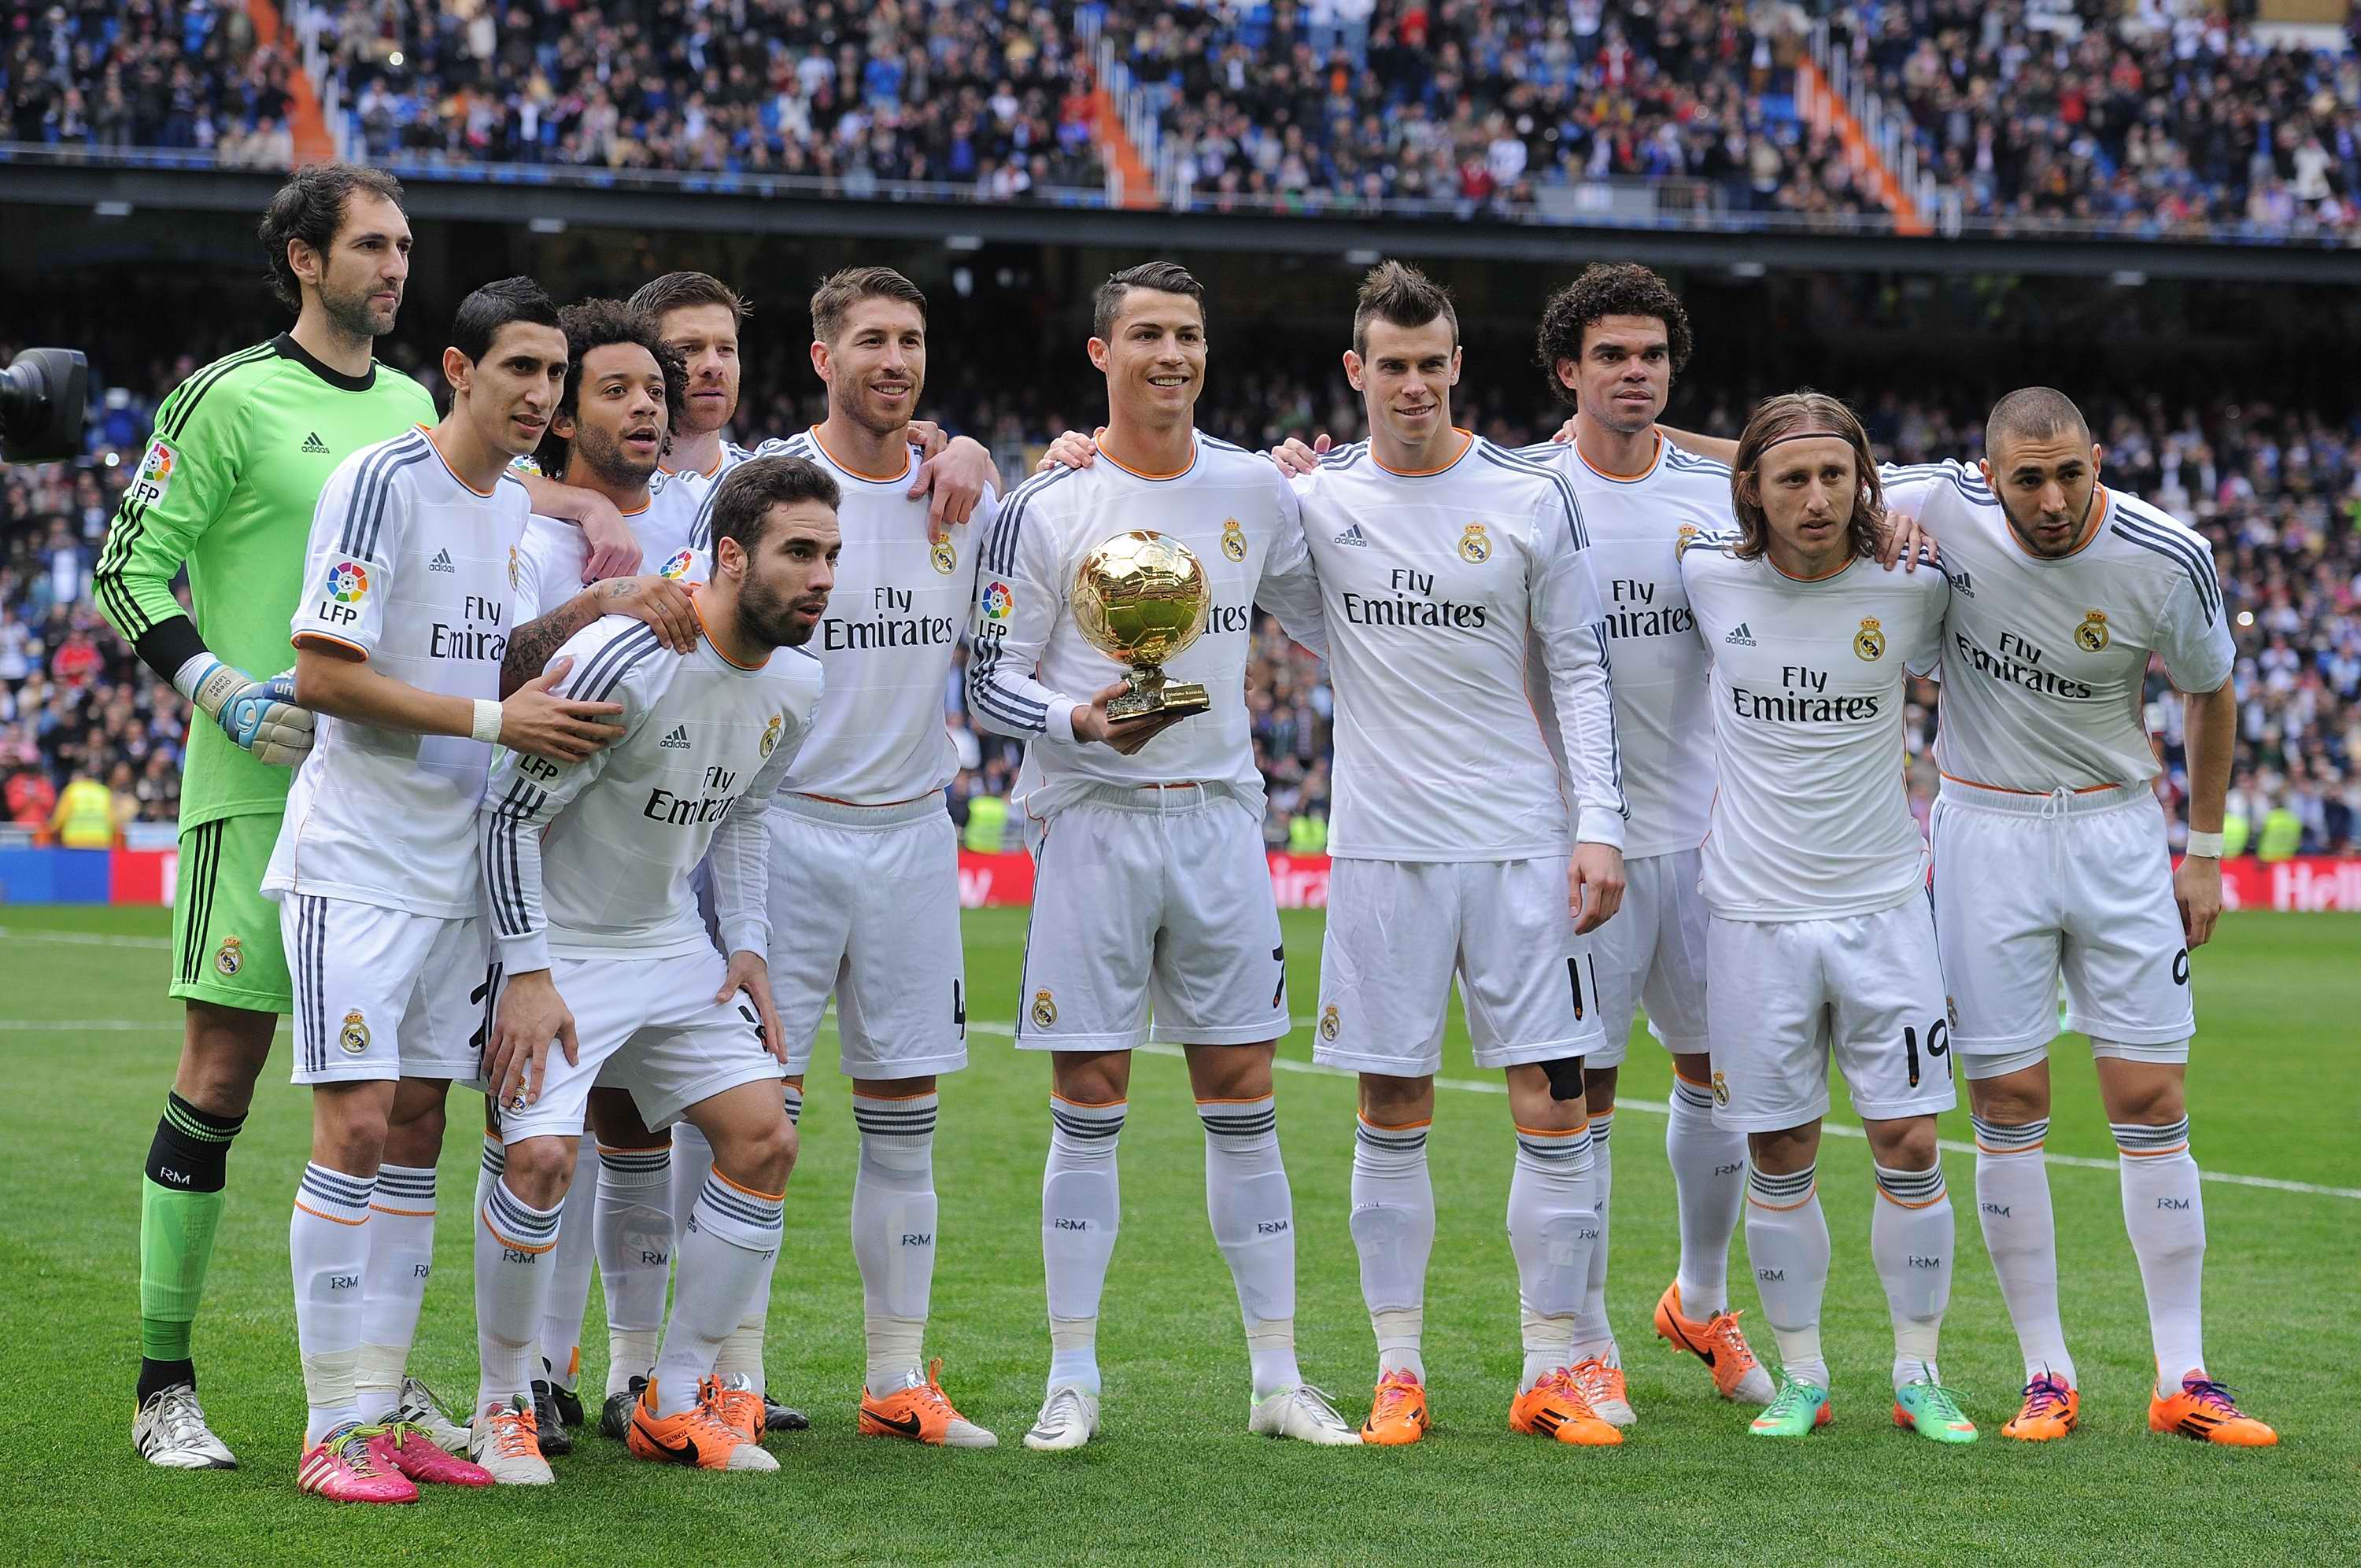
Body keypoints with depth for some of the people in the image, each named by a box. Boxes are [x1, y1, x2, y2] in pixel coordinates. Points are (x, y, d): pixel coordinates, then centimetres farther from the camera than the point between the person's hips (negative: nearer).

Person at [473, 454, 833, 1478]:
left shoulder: (795, 684, -1)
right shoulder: (627, 661, -26)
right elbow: (512, 812, -20)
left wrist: (746, 948, 7)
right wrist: (527, 975, -21)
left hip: (671, 943, 7)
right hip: (559, 942, -7)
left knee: (766, 1138, -1)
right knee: (542, 1156, -21)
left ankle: (677, 1402, 11)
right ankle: (502, 1403, 1)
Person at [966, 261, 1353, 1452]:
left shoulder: (1255, 490, 8)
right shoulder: (1045, 508, -3)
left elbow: (1327, 625, 21)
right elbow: (990, 682, -3)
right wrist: (1080, 719, -21)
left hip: (1218, 817, 3)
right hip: (1094, 819, -3)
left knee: (1243, 1100, 5)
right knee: (1087, 1108, 0)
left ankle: (1279, 1378, 11)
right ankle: (1073, 1380, 9)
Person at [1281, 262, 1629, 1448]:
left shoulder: (1532, 498, 1)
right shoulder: (1314, 495, 3)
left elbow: (1580, 668, 4)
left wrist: (1599, 826, -3)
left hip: (1525, 847, 0)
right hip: (1382, 848, 1)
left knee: (1553, 1111, -3)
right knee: (1391, 1117, 4)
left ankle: (1550, 1375, 5)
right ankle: (1398, 1374, 12)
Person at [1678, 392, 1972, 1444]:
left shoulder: (1910, 588, -5)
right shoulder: (1709, 578, -4)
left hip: (1883, 903, 0)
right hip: (1755, 912, 0)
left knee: (1908, 1142, -1)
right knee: (1779, 1157, 5)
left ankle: (1918, 1374, 13)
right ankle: (1800, 1376, 18)